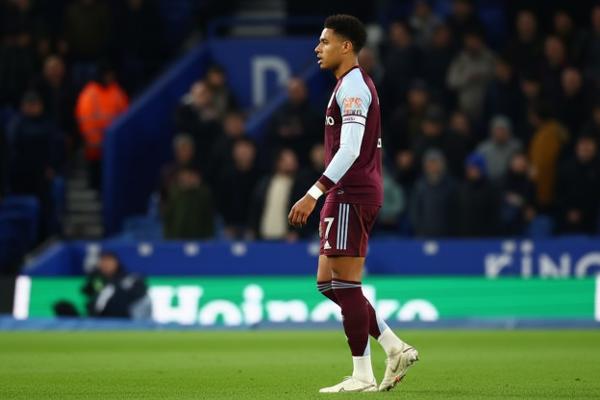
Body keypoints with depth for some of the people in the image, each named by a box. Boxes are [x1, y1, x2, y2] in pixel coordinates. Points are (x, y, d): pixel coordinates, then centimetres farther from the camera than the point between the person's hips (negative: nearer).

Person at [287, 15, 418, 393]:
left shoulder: (353, 86, -12)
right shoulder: (356, 85, 20)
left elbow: (350, 150, -22)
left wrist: (313, 194, -25)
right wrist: (327, 199, 25)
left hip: (351, 195, -10)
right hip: (349, 195, 10)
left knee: (345, 284, -7)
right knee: (328, 283, 10)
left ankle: (363, 376, -4)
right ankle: (397, 349, 9)